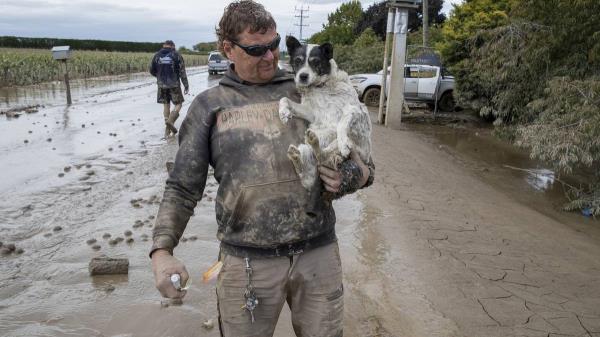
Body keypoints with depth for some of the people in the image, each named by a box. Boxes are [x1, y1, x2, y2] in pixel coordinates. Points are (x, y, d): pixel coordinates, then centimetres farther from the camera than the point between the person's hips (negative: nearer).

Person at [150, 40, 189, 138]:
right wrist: (186, 85, -2)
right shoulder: (176, 55, -3)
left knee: (166, 105, 12)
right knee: (178, 104, 7)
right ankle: (170, 120, -18)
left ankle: (168, 130, 13)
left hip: (162, 85, 3)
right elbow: (182, 72, -6)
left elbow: (152, 70, 9)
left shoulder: (157, 55, 6)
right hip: (174, 84, -3)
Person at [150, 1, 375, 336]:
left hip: (319, 252, 2)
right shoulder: (209, 105, 5)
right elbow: (183, 188, 4)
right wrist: (162, 250, -10)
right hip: (247, 260, -1)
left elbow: (356, 152, 14)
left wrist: (360, 173, -10)